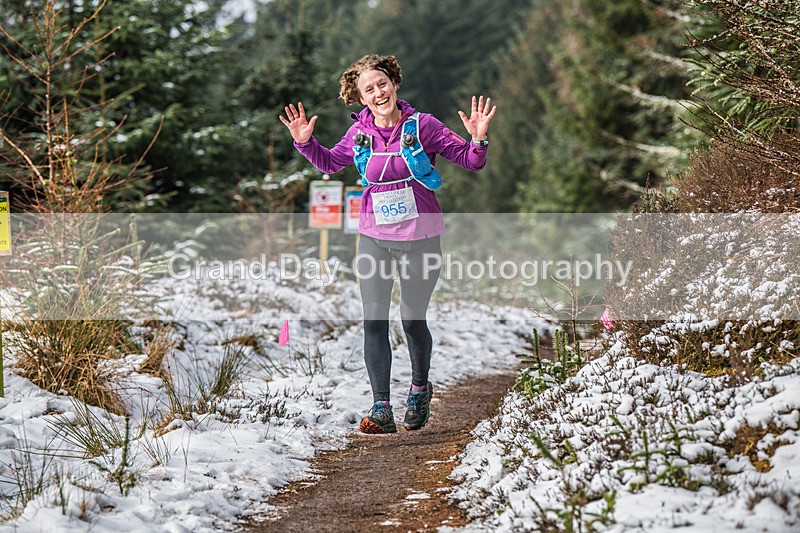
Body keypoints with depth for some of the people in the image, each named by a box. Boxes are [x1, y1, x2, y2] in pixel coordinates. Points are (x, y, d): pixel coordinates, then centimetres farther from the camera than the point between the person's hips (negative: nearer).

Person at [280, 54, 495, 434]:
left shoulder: (422, 126, -8)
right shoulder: (360, 133, 1)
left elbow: (471, 161, -3)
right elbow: (330, 163, 21)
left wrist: (479, 139, -22)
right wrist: (305, 143, 5)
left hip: (419, 239, -3)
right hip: (374, 238, 3)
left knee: (413, 321, 4)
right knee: (373, 321, -4)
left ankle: (420, 387, 32)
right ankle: (381, 409, 1)